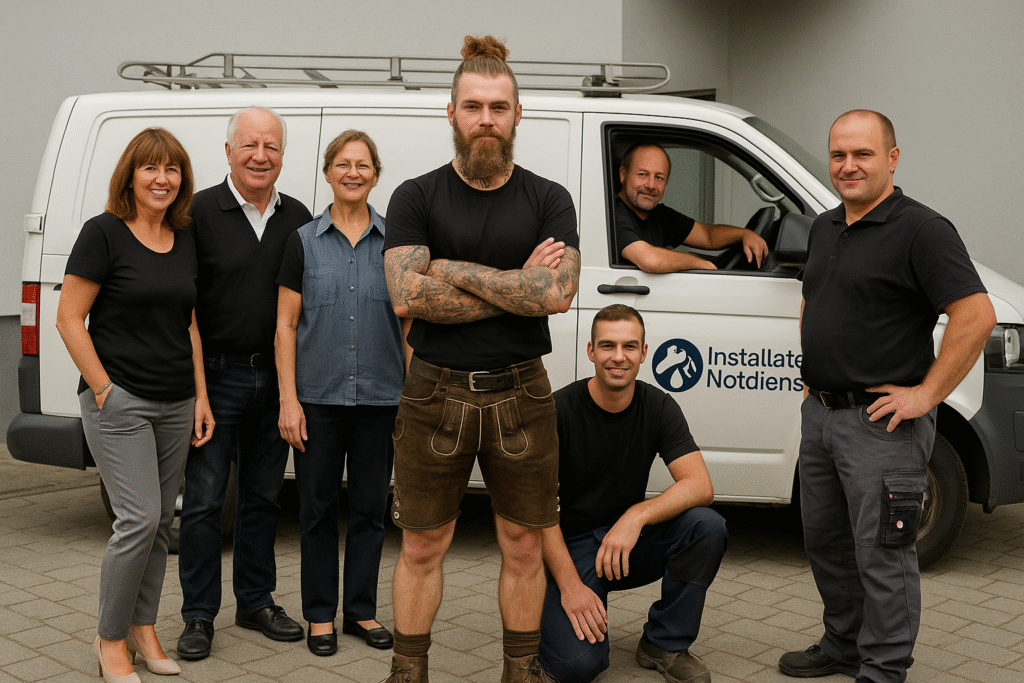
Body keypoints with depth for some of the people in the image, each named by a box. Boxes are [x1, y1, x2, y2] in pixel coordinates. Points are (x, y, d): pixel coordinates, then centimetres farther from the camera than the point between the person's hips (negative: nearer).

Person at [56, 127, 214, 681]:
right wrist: (104, 389, -12)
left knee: (160, 521, 11)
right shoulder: (103, 233, -7)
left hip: (176, 405, 6)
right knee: (139, 519, -10)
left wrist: (201, 396, 10)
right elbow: (70, 320, -9)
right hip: (120, 402, -6)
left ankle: (142, 627, 25)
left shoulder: (185, 240, 10)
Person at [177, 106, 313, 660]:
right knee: (203, 499, 1)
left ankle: (256, 602, 26)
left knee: (263, 496, 13)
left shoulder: (298, 218, 8)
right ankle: (199, 615, 13)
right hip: (216, 375, -4)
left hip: (275, 379, 4)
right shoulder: (200, 212, -4)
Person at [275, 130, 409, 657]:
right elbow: (286, 325, 2)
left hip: (380, 397, 1)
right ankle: (320, 614, 19)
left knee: (370, 507, 9)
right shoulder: (304, 241, 4)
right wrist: (288, 400, -5)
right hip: (319, 396, -1)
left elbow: (410, 324, 8)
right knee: (318, 507, 6)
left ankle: (361, 610, 23)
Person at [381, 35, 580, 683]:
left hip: (520, 394, 1)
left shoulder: (549, 200, 3)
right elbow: (406, 296, -14)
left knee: (523, 544, 10)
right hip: (436, 393, -1)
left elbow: (558, 292, -13)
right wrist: (518, 284, -12)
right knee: (423, 547, 8)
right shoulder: (416, 198, 1)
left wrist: (454, 270, -13)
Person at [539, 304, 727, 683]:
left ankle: (664, 643, -5)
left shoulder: (659, 407, -5)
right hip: (573, 545, -4)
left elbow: (700, 486, -16)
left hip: (631, 541, 4)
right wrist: (569, 585, -24)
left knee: (707, 525, -25)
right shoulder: (560, 409, -14)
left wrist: (635, 517, -32)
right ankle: (552, 609, 10)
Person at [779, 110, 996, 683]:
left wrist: (927, 394, -20)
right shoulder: (825, 227, 12)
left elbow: (977, 315, -21)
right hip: (820, 412, 8)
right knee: (826, 541, 18)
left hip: (880, 421, -8)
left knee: (881, 551, 1)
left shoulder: (920, 229, -13)